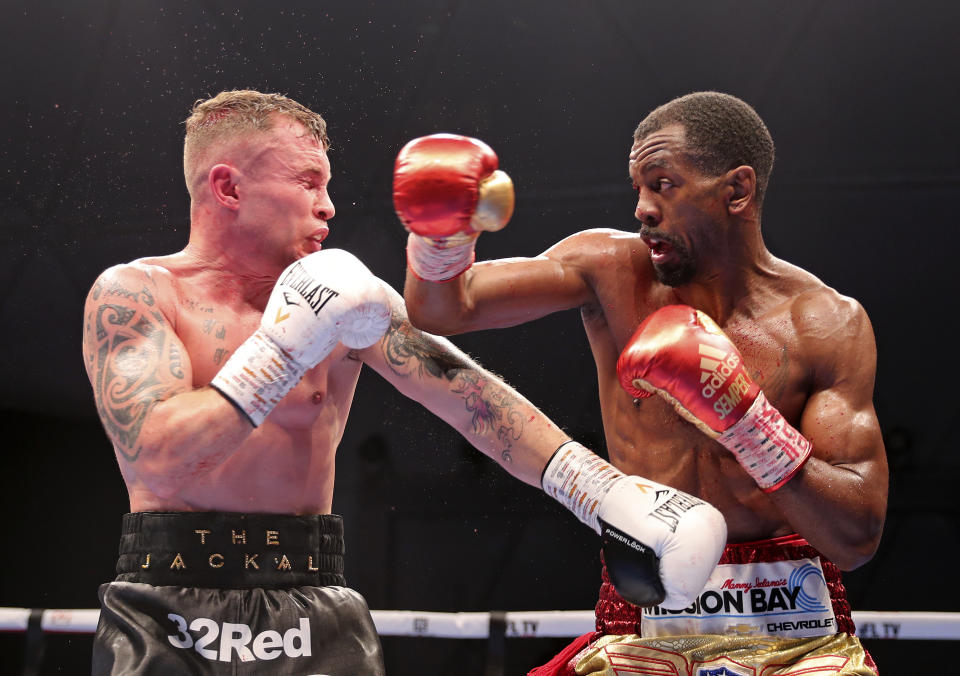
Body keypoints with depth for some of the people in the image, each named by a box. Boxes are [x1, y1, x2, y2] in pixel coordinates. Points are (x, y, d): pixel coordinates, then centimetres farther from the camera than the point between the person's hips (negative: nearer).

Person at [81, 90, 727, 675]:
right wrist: (282, 345, -18)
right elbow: (157, 458, -16)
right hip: (166, 618, -2)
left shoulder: (341, 297, 5)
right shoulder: (135, 292, -4)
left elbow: (458, 389, -5)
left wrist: (600, 487, -15)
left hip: (315, 617, 2)